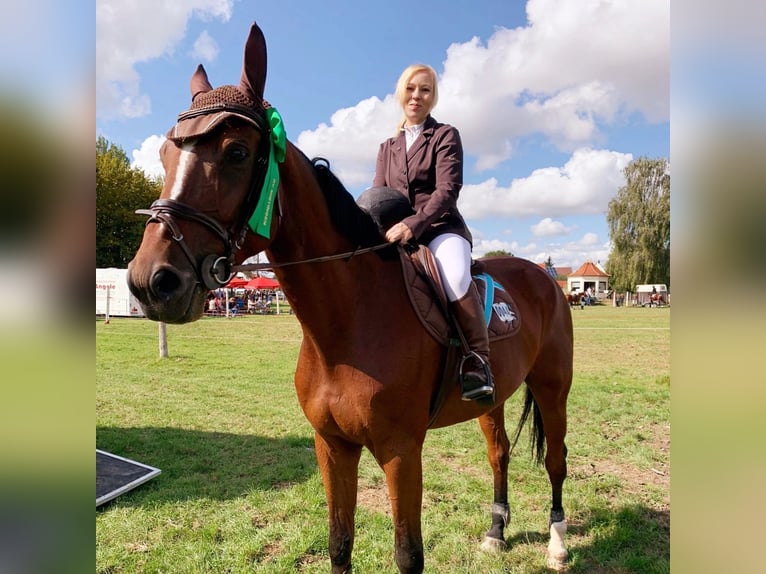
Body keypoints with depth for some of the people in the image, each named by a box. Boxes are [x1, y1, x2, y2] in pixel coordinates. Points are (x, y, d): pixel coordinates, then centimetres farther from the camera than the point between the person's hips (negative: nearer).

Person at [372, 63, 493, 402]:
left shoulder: (446, 136, 5)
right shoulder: (386, 148, 20)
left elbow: (447, 191, -9)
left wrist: (413, 224, -26)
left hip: (441, 229, -5)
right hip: (395, 235, 5)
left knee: (456, 277, -37)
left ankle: (477, 360, -21)